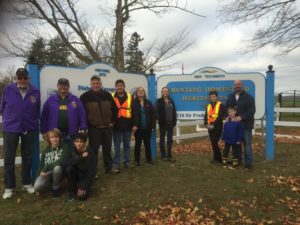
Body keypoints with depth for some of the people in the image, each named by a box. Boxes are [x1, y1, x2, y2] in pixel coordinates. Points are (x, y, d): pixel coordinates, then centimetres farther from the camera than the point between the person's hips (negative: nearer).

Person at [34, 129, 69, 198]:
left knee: (57, 168, -37)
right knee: (37, 186, -23)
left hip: (59, 172, -3)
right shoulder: (46, 150, 3)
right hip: (47, 173, 3)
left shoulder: (64, 147, -11)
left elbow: (62, 161, -25)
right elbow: (42, 165, 7)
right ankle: (52, 182, 11)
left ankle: (56, 188, -9)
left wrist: (46, 168, -25)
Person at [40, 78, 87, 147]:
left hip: (71, 133, 0)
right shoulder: (51, 100, 5)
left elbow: (82, 115, 1)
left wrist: (82, 129, -5)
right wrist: (44, 131, 3)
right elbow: (44, 116, 5)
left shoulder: (75, 99, 5)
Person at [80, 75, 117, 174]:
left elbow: (114, 109, 11)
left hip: (107, 127, 3)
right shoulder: (85, 97, -4)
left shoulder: (107, 95, 5)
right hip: (93, 128, -3)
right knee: (94, 150, 3)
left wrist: (112, 121, 6)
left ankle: (109, 167, 29)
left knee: (107, 149, 14)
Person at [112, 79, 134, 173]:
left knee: (127, 145, 13)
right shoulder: (112, 97, 1)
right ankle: (116, 163, 15)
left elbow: (134, 111, 4)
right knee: (116, 146, 6)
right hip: (117, 126, -1)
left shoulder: (130, 97, 4)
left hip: (127, 125, 2)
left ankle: (127, 162, 25)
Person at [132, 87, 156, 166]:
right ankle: (137, 160, 18)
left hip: (147, 127, 3)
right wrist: (134, 125, -21)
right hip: (138, 127, -3)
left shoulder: (148, 103, 7)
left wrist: (153, 125, -3)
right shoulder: (134, 103, -3)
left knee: (147, 143, 12)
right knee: (138, 144, 8)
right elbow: (132, 115, -11)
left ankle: (149, 159, 23)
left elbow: (153, 114, 4)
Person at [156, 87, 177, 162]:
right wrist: (160, 120, -17)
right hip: (163, 123, -4)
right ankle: (163, 156, 14)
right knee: (162, 139, 5)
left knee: (170, 139, 7)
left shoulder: (171, 101, 10)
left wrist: (174, 121, 2)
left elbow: (174, 112, 9)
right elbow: (157, 112, -9)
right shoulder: (159, 101, -3)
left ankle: (169, 156, 14)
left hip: (170, 123, 4)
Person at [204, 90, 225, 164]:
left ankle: (216, 158, 3)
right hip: (210, 127, 6)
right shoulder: (208, 106, 14)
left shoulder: (220, 105, -4)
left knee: (215, 143, -9)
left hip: (217, 127, -6)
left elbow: (220, 116, -14)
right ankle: (218, 159, 19)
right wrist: (206, 124, -7)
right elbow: (206, 116, 10)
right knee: (213, 143, 9)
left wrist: (213, 125, -19)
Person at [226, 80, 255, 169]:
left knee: (247, 143, -2)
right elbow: (227, 108, 18)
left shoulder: (248, 97, -5)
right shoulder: (230, 97, 12)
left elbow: (252, 111, -13)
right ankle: (237, 159, 27)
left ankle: (248, 162, 5)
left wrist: (241, 117, -24)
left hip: (245, 124, -5)